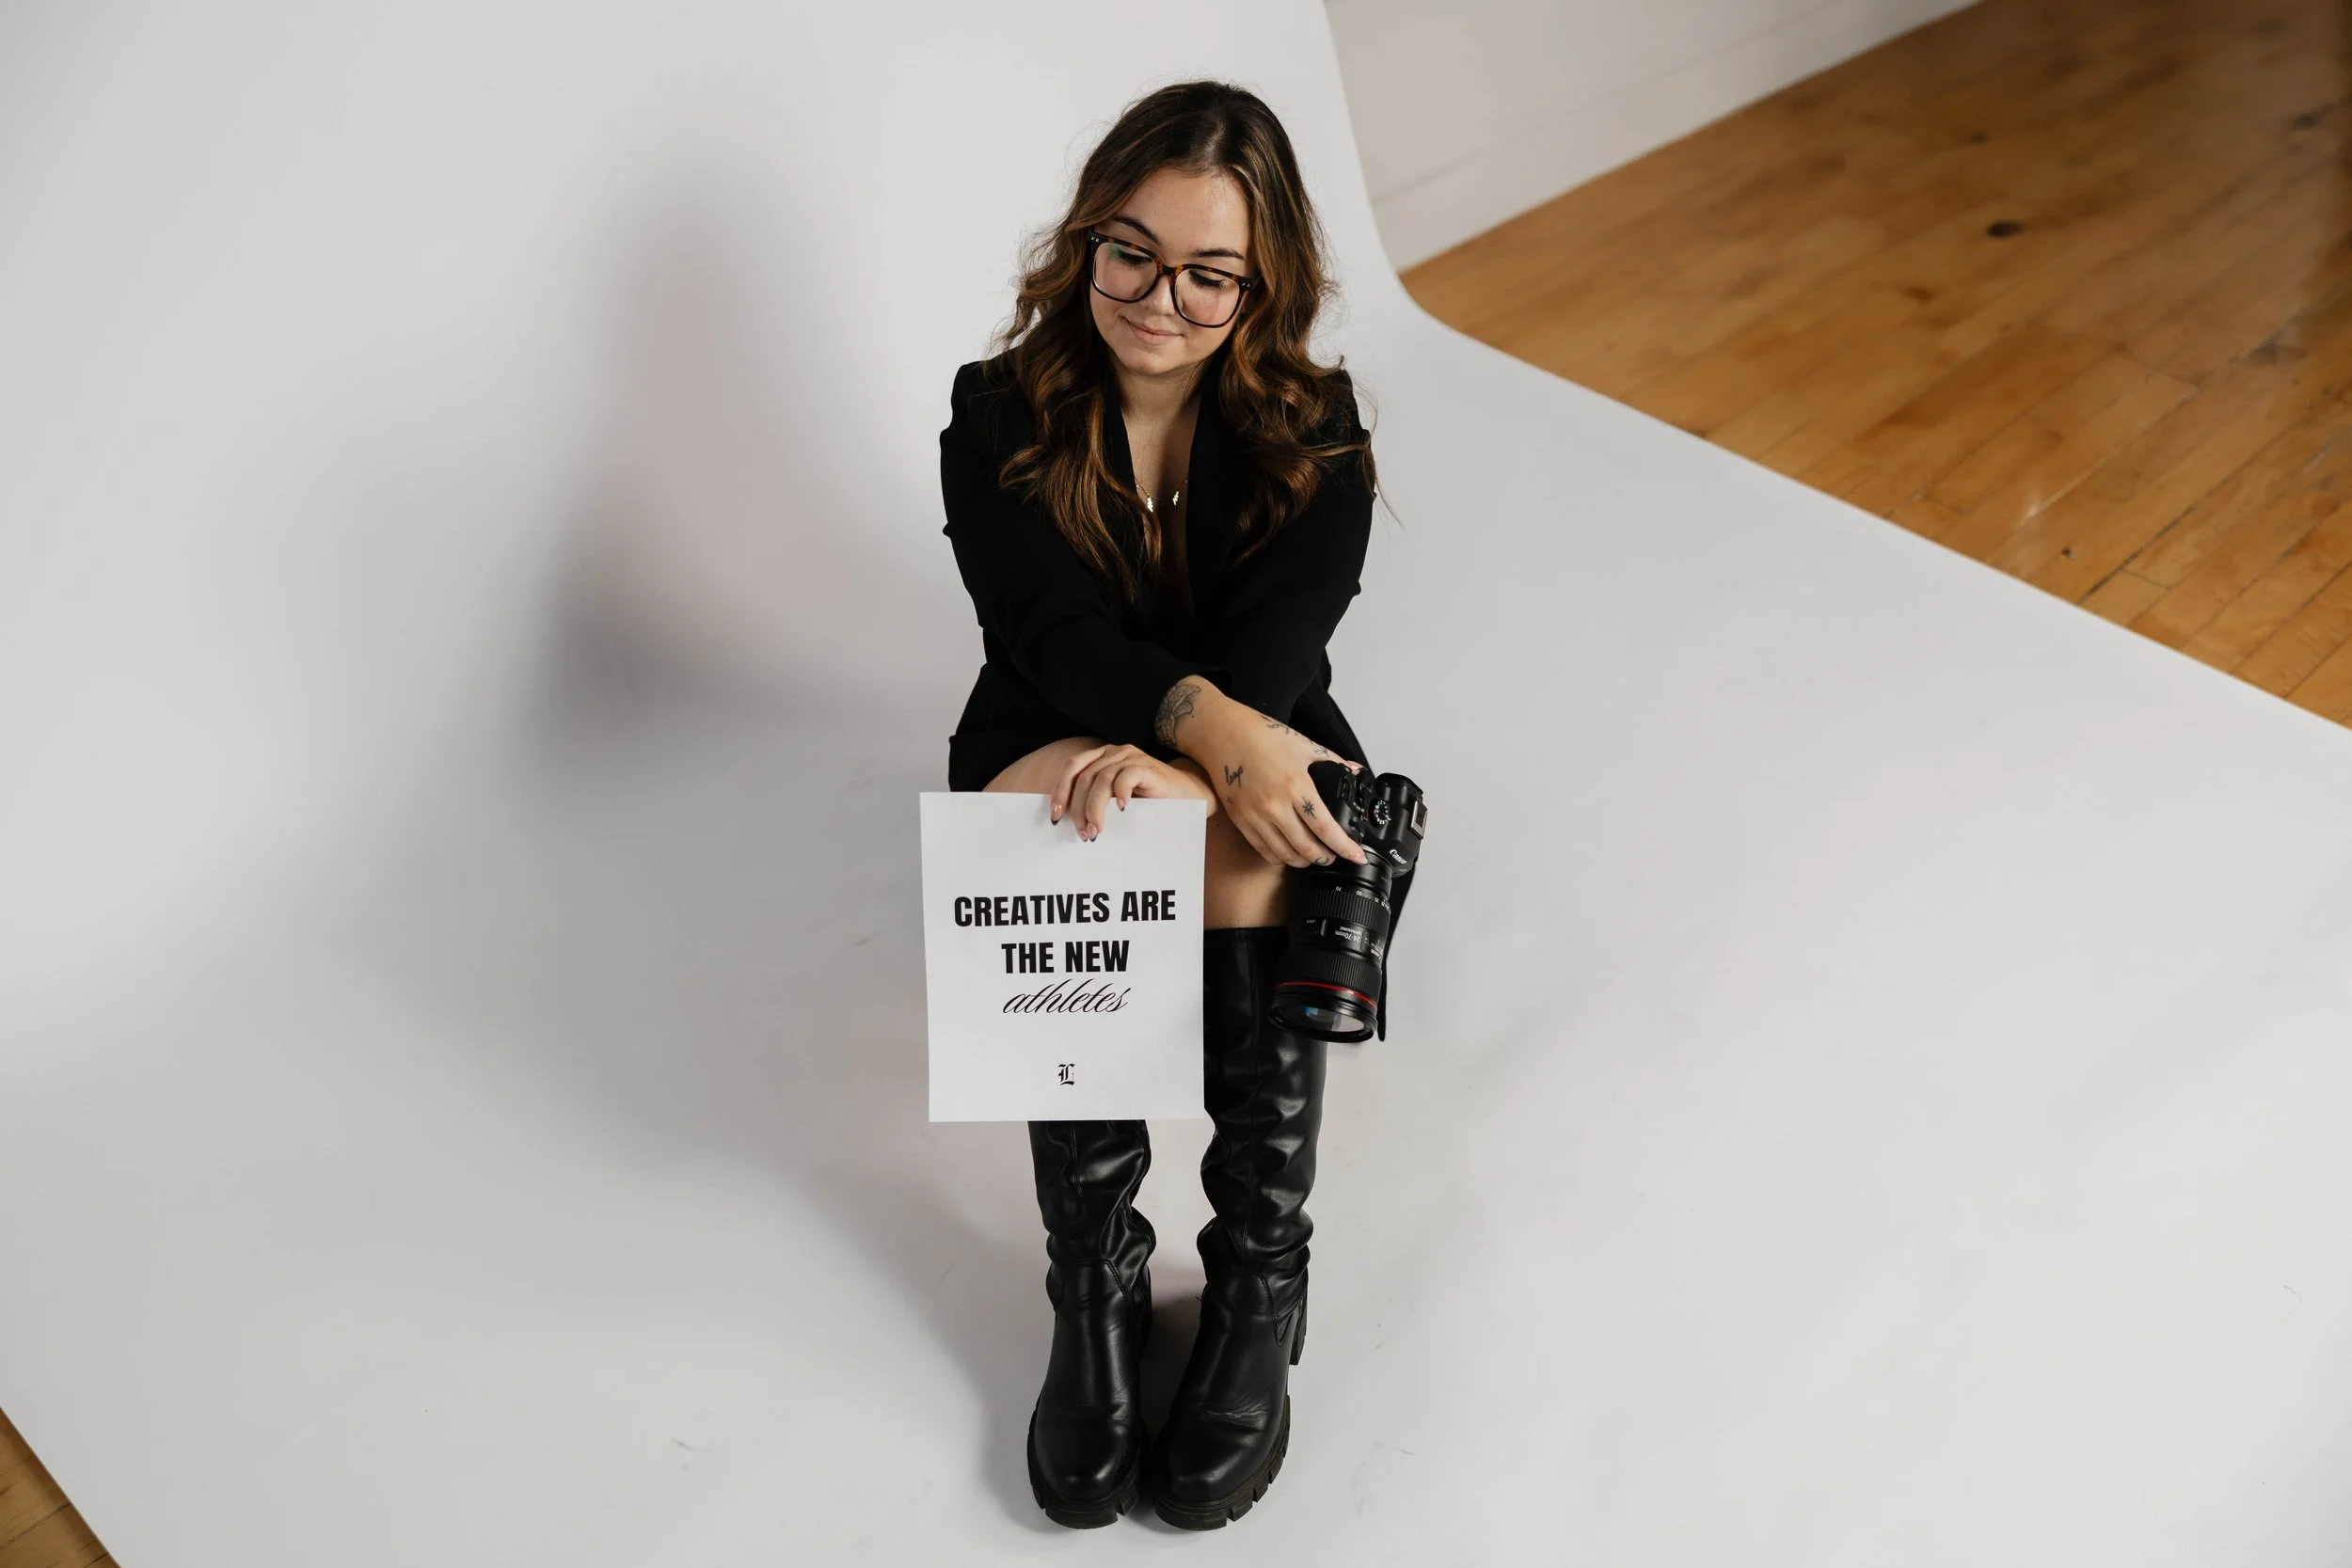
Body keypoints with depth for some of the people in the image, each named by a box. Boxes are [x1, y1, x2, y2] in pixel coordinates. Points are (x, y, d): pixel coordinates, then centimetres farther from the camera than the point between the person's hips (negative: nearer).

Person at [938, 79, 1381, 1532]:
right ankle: (1095, 1287, -28)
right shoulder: (1000, 416, -6)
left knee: (1238, 850, -34)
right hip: (1050, 761, 0)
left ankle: (1262, 1286, -27)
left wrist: (1164, 763, -39)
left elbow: (1276, 647, -18)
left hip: (1255, 768, 1)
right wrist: (1216, 728, -40)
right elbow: (1058, 634, -20)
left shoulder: (1315, 431, -4)